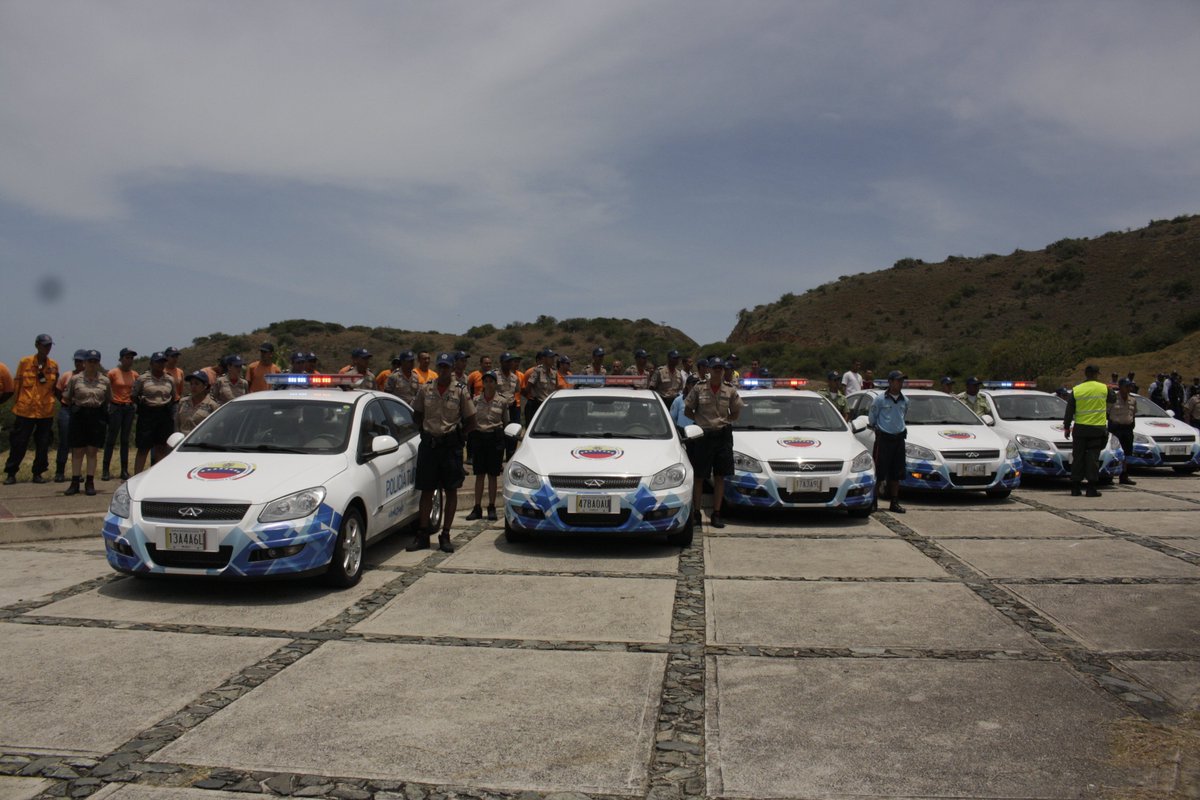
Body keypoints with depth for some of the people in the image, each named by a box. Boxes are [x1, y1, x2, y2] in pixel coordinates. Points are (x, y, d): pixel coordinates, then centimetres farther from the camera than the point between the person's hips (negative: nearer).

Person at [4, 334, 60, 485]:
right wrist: (16, 405, 1)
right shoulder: (25, 362, -1)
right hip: (25, 410, -2)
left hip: (46, 411, 2)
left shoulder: (54, 365, 5)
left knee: (43, 444, 5)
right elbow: (16, 385, 3)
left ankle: (37, 473, 15)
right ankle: (11, 474, 12)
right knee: (18, 443, 2)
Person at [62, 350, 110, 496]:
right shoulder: (75, 378, 1)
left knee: (92, 451, 3)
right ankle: (75, 483, 9)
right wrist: (75, 406, 4)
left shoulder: (105, 380, 5)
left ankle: (90, 483, 8)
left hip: (97, 416, 1)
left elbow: (108, 399, 13)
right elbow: (66, 398, 8)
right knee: (78, 451, 3)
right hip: (79, 416, -1)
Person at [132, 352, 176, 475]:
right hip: (147, 414, -3)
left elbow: (173, 397, 20)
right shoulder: (142, 379, -1)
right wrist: (140, 402, -5)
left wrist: (167, 404, 7)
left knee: (161, 448, 6)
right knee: (143, 448, -3)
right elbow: (133, 395, 5)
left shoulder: (169, 380, 9)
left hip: (164, 414, 4)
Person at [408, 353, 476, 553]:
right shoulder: (425, 389, 5)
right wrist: (426, 431, 8)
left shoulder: (460, 391, -1)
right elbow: (416, 415, 17)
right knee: (426, 490, 5)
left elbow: (471, 421, 2)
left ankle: (445, 536, 9)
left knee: (451, 491, 2)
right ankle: (422, 535, 12)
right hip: (428, 444, 2)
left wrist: (457, 437, -2)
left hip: (451, 446, -2)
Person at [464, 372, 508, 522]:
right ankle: (477, 508, 8)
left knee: (492, 475, 3)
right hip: (478, 436, 1)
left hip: (495, 437, -1)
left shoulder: (502, 401, 2)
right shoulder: (476, 400, 5)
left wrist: (504, 439, 3)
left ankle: (491, 508, 12)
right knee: (479, 474, 4)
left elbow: (506, 422, 8)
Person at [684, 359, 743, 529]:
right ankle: (696, 512, 11)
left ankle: (716, 514, 11)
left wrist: (723, 420, -1)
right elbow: (687, 410, 6)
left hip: (723, 434, 2)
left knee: (720, 477, 4)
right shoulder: (699, 388, -1)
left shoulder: (730, 390, 4)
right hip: (703, 435, -2)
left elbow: (736, 413, 12)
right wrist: (701, 420, -4)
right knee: (699, 476, 1)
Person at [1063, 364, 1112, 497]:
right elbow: (1112, 400, 17)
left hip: (1080, 429, 1)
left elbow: (1069, 411, 1)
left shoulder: (1076, 390, -2)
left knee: (1078, 458, 7)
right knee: (1093, 458, 2)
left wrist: (1066, 427, 9)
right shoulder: (1104, 388, -4)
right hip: (1098, 428, -1)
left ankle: (1075, 487, 9)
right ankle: (1091, 488, -1)